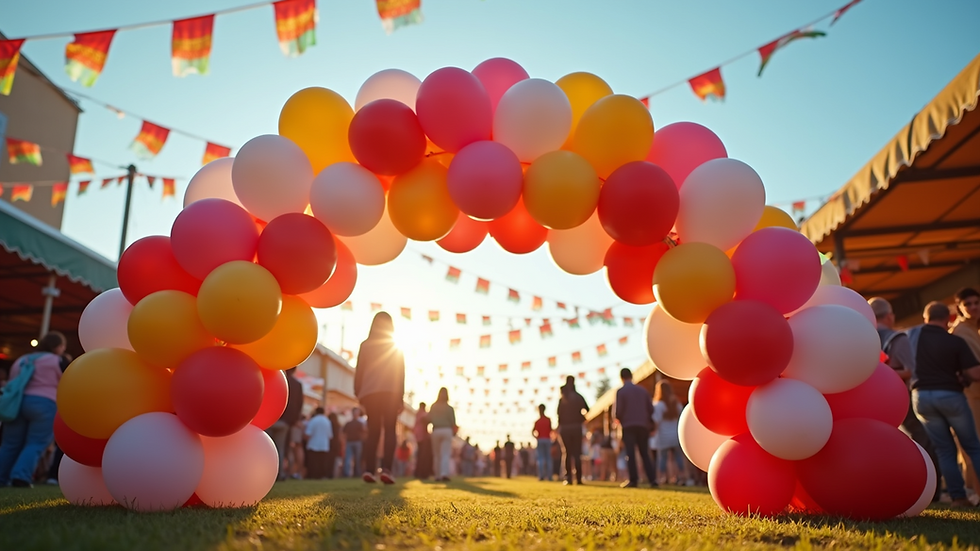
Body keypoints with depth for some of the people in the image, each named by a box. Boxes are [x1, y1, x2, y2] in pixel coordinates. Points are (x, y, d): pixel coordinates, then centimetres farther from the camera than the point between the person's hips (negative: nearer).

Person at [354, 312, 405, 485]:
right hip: (390, 392, -2)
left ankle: (369, 469, -6)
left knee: (373, 432, 8)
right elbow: (400, 372, 3)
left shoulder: (365, 345, 10)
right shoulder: (395, 346, 7)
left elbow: (359, 371, 8)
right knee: (390, 430, 0)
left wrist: (358, 393, 13)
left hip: (369, 393, 2)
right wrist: (401, 396, 5)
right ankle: (386, 469, -16)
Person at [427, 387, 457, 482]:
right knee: (446, 454, -6)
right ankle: (444, 474, -23)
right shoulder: (449, 408, -1)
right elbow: (453, 422, -2)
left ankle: (438, 476, 12)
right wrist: (454, 431, 16)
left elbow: (429, 419, 1)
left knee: (437, 455, 12)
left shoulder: (433, 406, 4)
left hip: (436, 431, 2)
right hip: (447, 430, -2)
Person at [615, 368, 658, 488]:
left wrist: (621, 420, 11)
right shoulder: (643, 390, 8)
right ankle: (652, 480, 1)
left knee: (630, 454, -1)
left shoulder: (620, 392, -5)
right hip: (643, 426, 4)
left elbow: (618, 411, -9)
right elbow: (651, 408, 6)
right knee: (645, 454, 10)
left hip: (628, 426, -4)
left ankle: (633, 480, -7)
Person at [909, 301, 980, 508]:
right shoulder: (956, 342, -8)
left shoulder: (911, 334, 2)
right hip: (950, 395, -3)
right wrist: (961, 377, 8)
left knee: (944, 450, 11)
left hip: (921, 396, 3)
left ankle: (958, 497, 8)